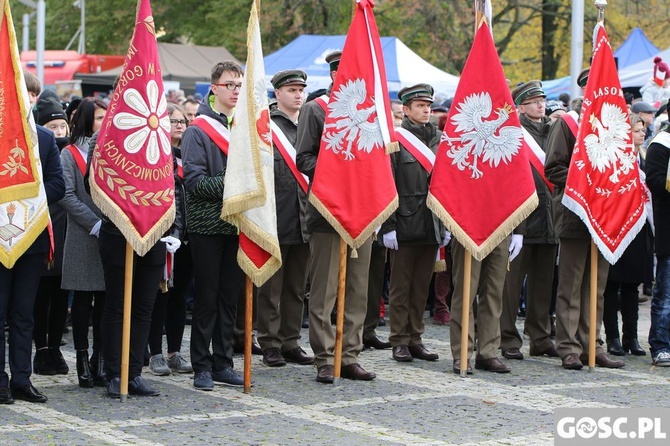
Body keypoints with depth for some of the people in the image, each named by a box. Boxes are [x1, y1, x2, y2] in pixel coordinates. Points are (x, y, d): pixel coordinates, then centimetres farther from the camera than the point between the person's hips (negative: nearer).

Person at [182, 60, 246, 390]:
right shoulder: (197, 130, -6)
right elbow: (194, 180, -13)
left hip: (237, 224, 5)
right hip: (207, 224, -5)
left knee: (230, 296, 9)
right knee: (207, 297, 0)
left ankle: (223, 364, 16)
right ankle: (202, 366, 7)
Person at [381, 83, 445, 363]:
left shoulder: (438, 140, 12)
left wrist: (446, 224, 12)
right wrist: (388, 226, -12)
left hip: (431, 226, 5)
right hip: (405, 226, -5)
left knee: (422, 286, 10)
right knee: (401, 286, 2)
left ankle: (415, 338, 17)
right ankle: (400, 342, 8)